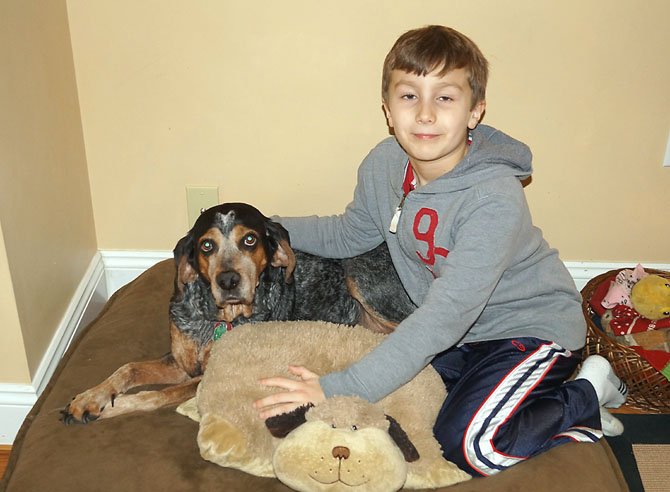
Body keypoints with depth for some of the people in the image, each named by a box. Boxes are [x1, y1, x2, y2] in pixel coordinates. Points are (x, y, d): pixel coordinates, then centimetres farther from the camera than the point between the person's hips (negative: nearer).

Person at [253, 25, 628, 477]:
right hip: (463, 330, 7)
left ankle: (586, 397, 4)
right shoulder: (383, 164, -12)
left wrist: (339, 389, -41)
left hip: (534, 326, -7)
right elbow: (351, 234, 8)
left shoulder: (494, 198, -33)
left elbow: (446, 316, -37)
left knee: (468, 443, -21)